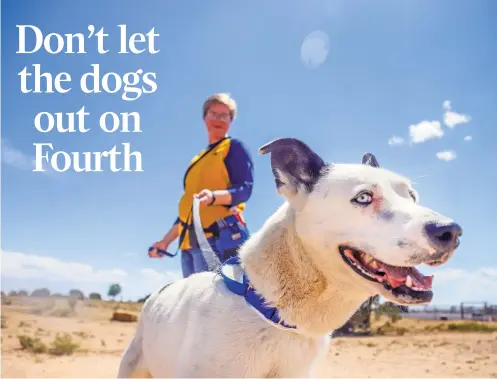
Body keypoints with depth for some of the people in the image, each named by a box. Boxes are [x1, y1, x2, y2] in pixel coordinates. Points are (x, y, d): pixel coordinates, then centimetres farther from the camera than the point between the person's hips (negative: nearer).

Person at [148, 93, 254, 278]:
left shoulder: (235, 147, 7)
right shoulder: (197, 159, 28)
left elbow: (244, 188, -7)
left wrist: (214, 196, -27)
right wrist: (166, 240, 23)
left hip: (220, 236, -7)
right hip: (190, 241, 7)